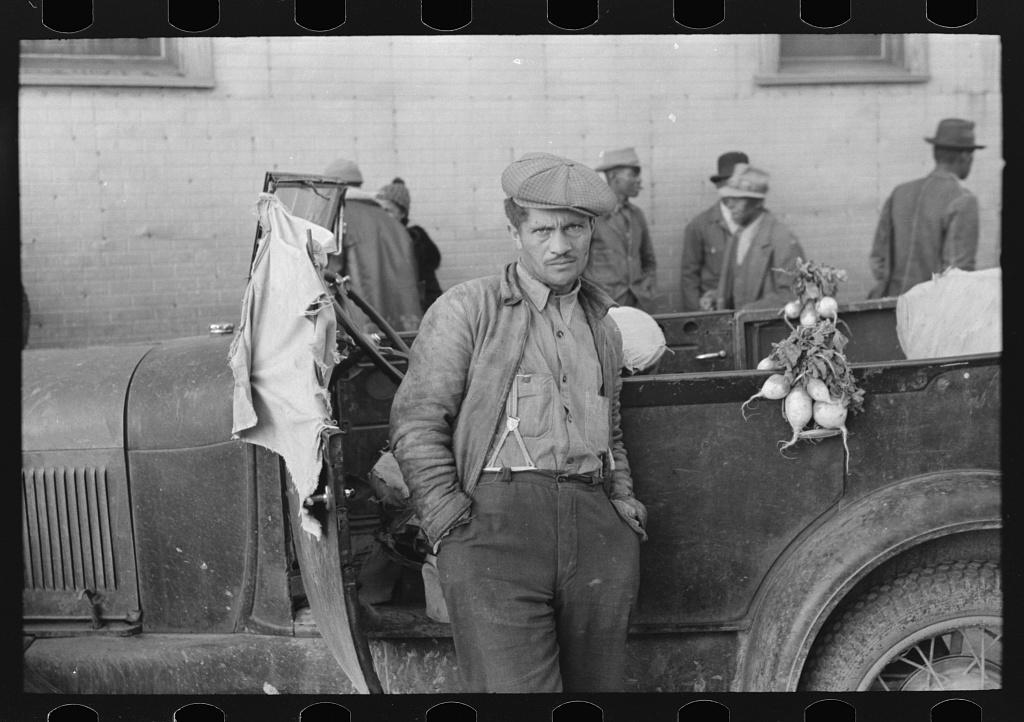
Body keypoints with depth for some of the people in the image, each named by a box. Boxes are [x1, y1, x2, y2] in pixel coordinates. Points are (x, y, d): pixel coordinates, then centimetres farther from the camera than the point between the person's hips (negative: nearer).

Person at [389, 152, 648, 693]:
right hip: (496, 527, -6)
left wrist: (622, 500, 18)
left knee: (597, 690, 7)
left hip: (598, 533, 6)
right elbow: (416, 423, -2)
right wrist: (450, 525, -8)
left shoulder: (603, 327, 23)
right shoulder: (466, 309, 3)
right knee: (515, 689, -15)